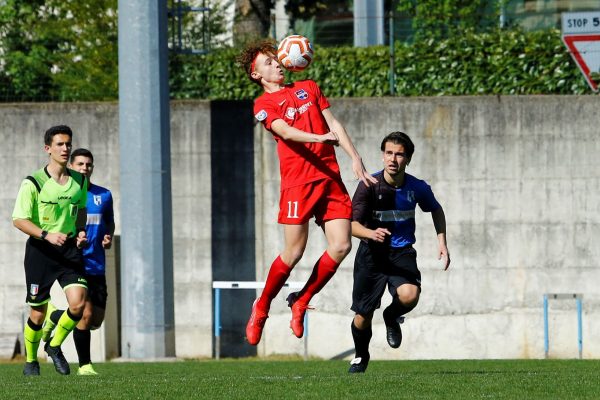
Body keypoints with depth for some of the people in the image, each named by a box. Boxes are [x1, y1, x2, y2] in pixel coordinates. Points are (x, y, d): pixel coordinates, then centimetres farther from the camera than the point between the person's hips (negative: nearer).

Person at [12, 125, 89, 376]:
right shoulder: (33, 183, -10)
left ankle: (55, 346, 11)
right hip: (40, 251, -3)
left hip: (69, 249, 3)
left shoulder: (79, 181, 5)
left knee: (78, 303, -15)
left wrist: (81, 231, 5)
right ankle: (30, 360, 27)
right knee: (38, 312, 3)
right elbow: (19, 220, -12)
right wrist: (47, 235, -25)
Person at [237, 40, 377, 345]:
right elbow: (286, 132, -14)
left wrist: (355, 157, 5)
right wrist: (321, 137, -31)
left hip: (330, 177, 5)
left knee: (341, 245, -7)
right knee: (294, 252, -8)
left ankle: (301, 302, 11)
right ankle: (261, 307, 13)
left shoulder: (308, 88, 20)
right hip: (297, 181, -5)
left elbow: (332, 123, 15)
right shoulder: (263, 104, 3)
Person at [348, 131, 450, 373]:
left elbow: (436, 210, 14)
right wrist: (371, 233, -42)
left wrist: (442, 243, 6)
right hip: (372, 253, -1)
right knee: (363, 316, 2)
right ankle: (361, 356, 36)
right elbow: (352, 224, -21)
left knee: (409, 296, -29)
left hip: (402, 252, 1)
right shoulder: (369, 186, -15)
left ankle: (392, 317, 10)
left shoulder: (417, 188, -8)